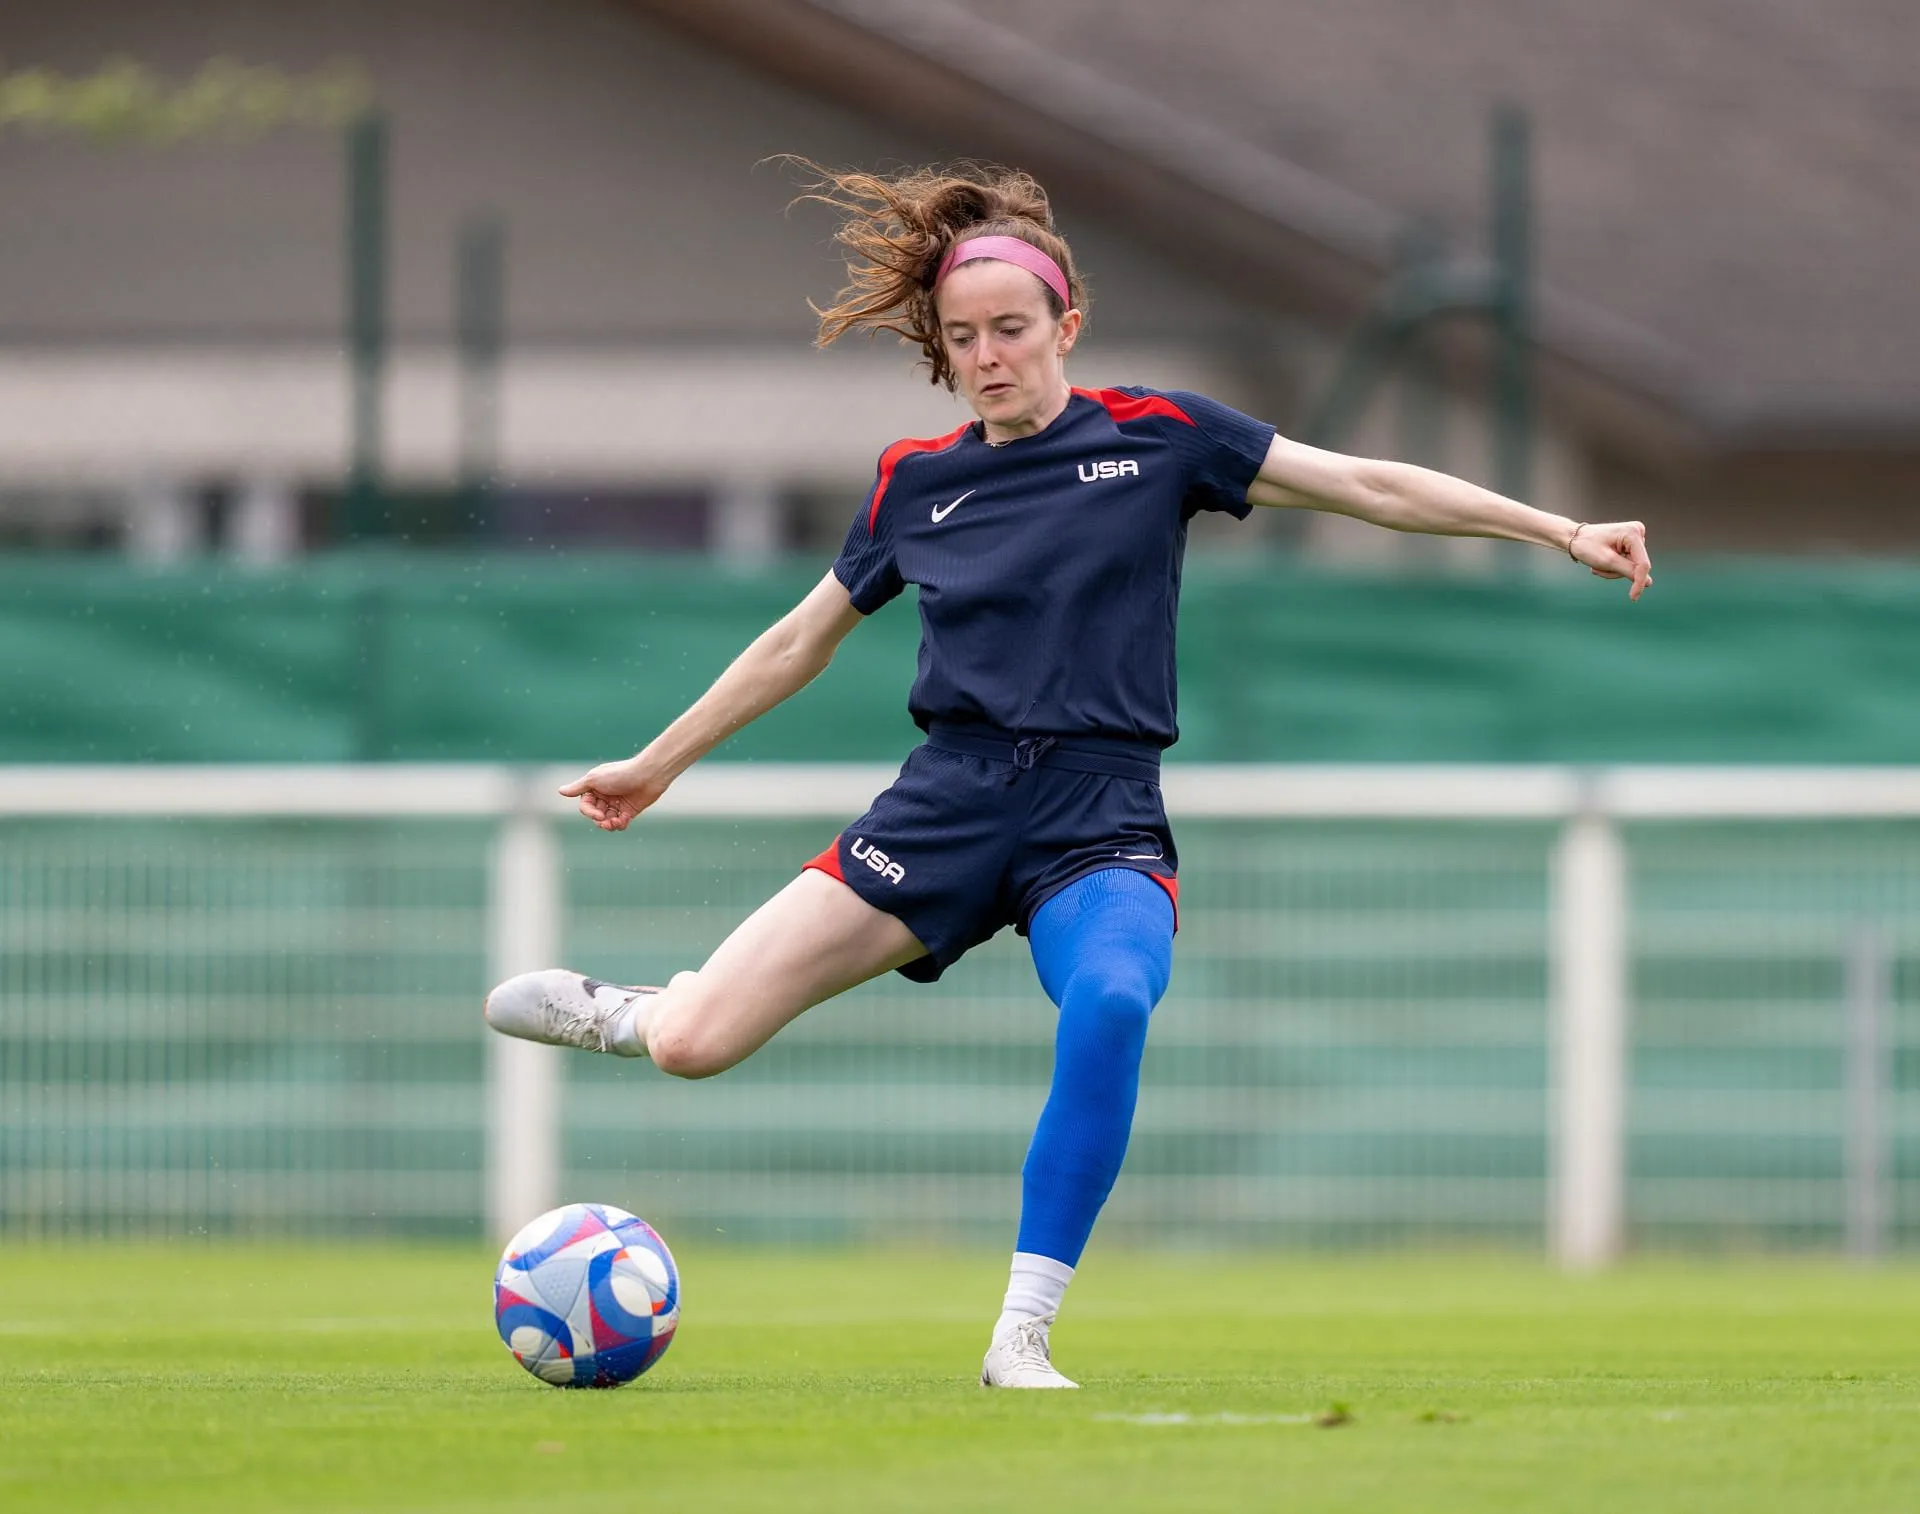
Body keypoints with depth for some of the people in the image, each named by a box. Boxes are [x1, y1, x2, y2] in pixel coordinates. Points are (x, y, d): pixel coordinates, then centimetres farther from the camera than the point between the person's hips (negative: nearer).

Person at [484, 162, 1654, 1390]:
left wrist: (1561, 530, -3)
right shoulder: (916, 483, 11)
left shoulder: (1155, 437, 4)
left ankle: (1023, 1334, -28)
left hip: (1101, 824, -2)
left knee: (1110, 1001, -38)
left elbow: (1367, 485, 4)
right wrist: (658, 763, 30)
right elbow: (800, 643, 24)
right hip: (948, 808, 2)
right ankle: (636, 1016, 29)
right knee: (694, 1042, -11)